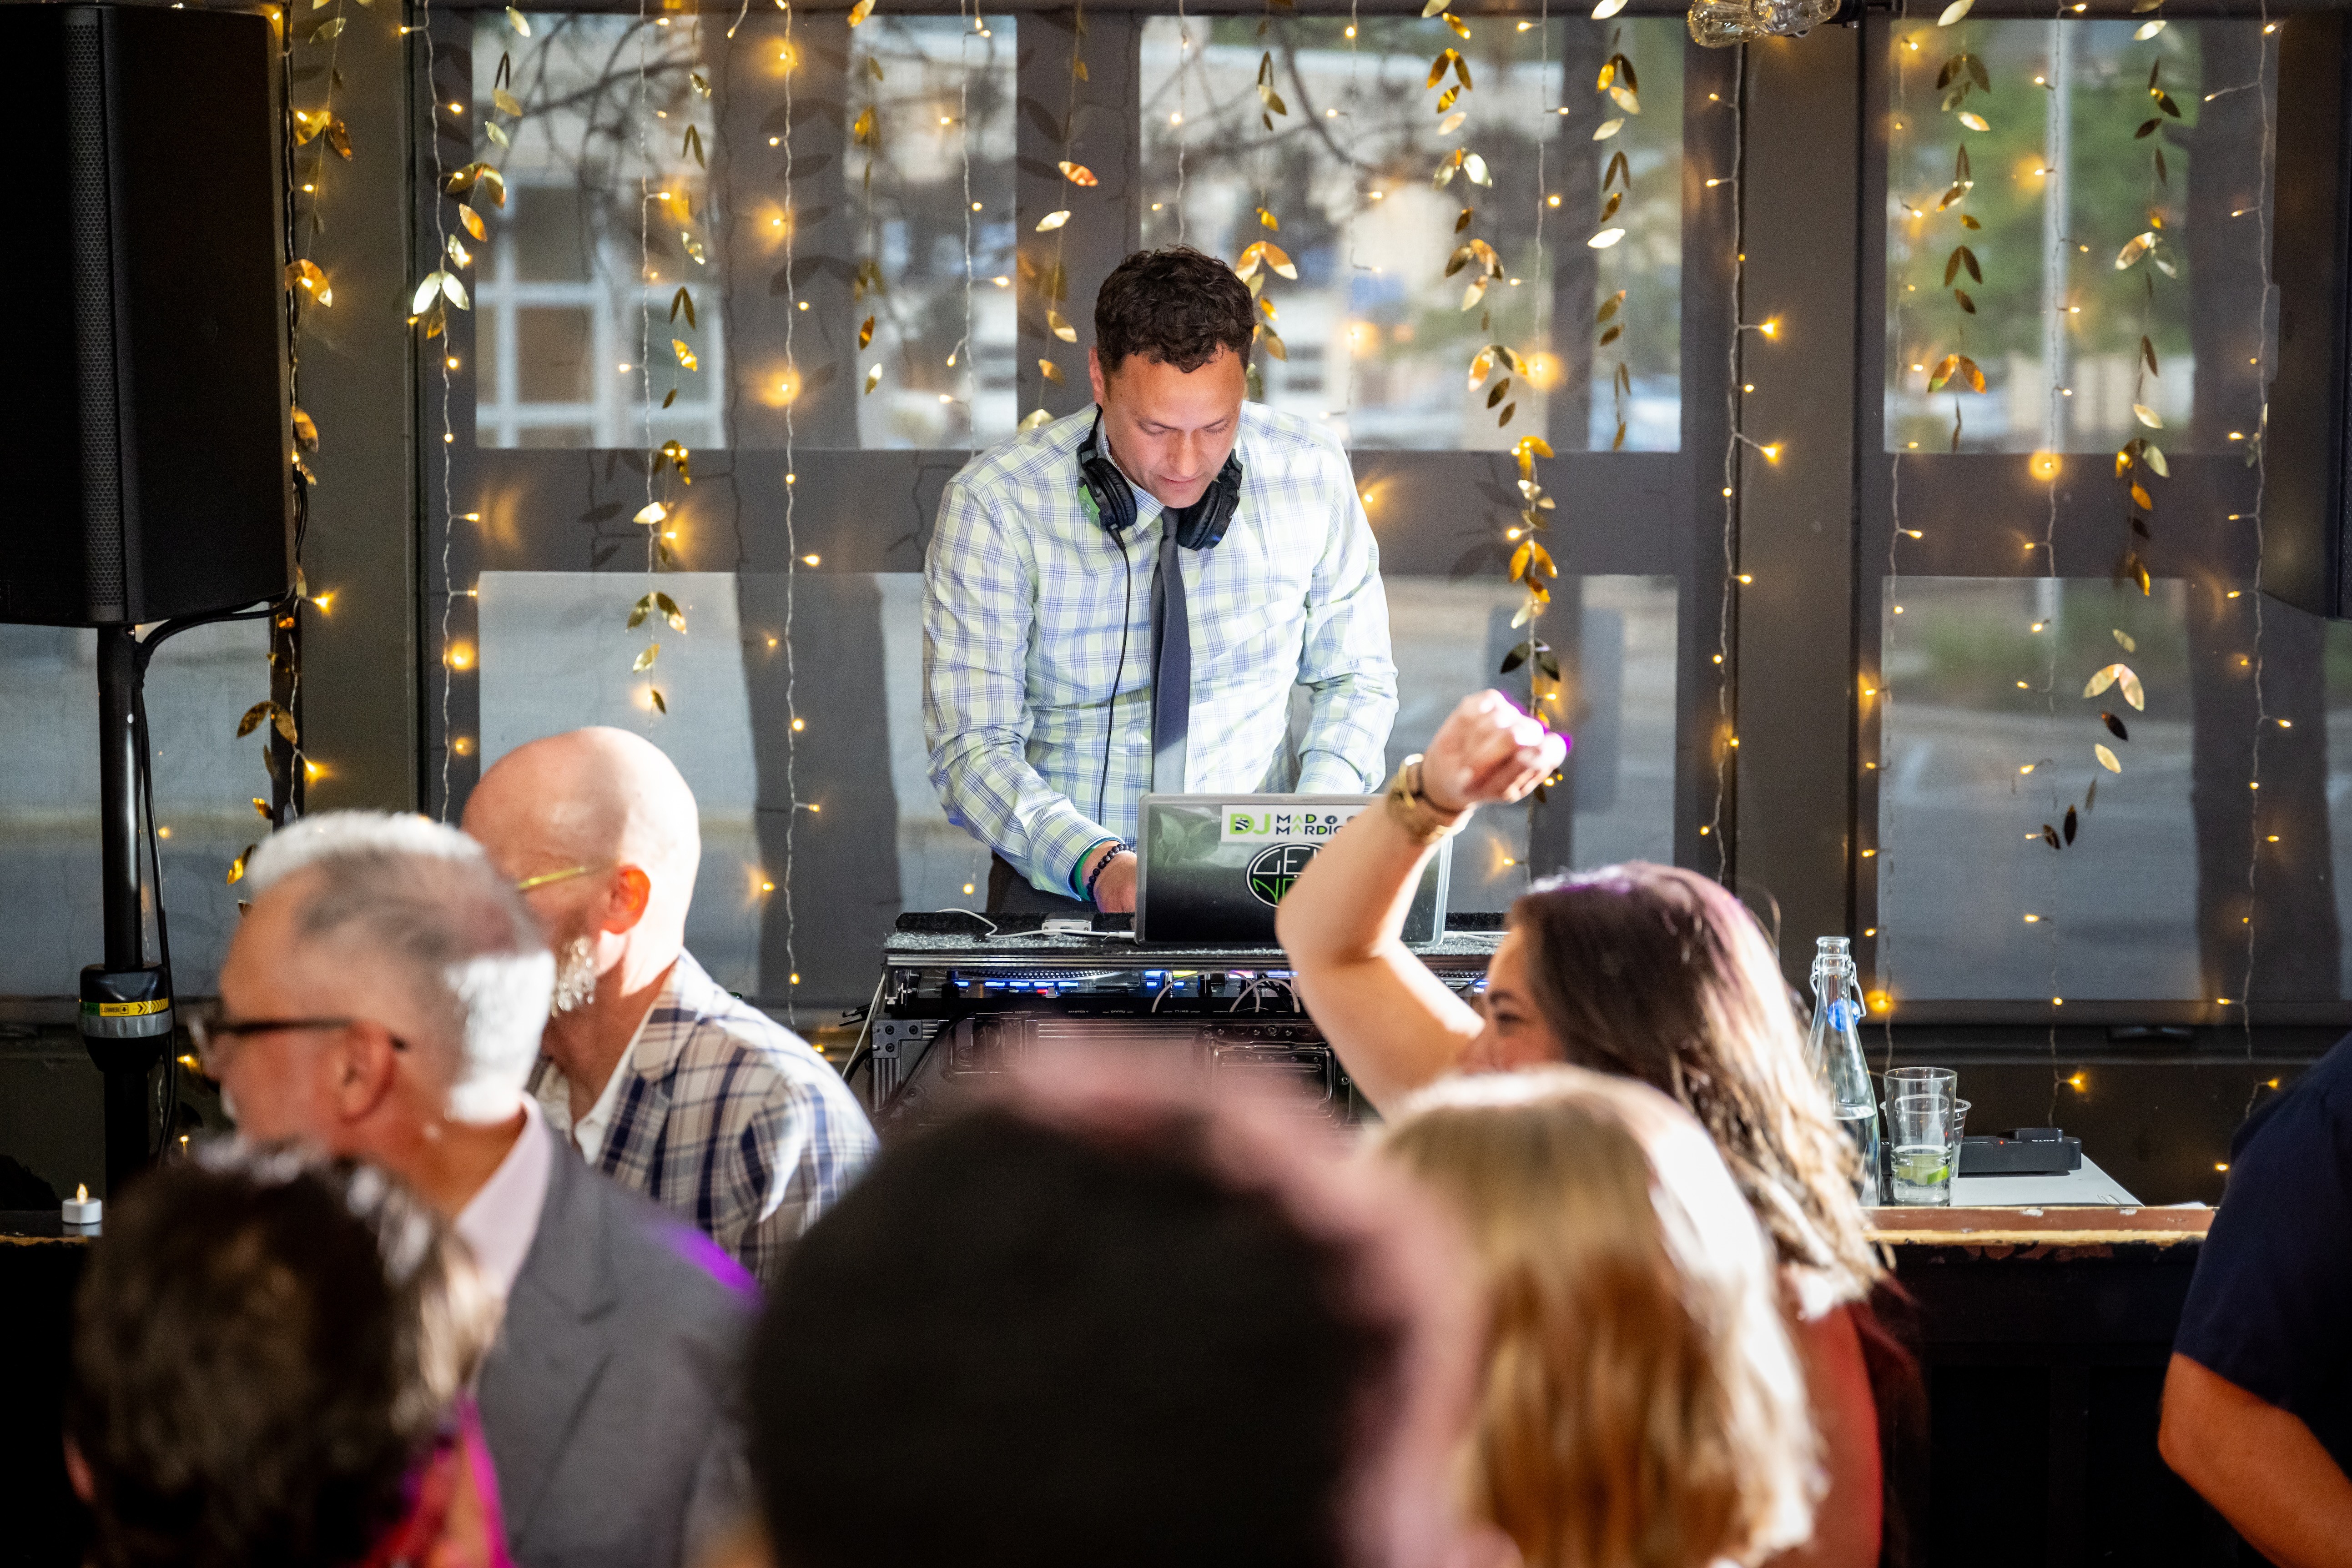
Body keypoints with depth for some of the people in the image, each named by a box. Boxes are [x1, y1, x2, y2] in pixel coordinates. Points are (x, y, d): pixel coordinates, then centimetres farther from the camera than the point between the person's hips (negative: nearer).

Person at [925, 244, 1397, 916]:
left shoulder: (1312, 475, -2)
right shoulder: (994, 503, -11)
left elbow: (1355, 677, 11)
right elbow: (972, 748, -11)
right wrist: (1097, 865, -28)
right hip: (1063, 892, -1)